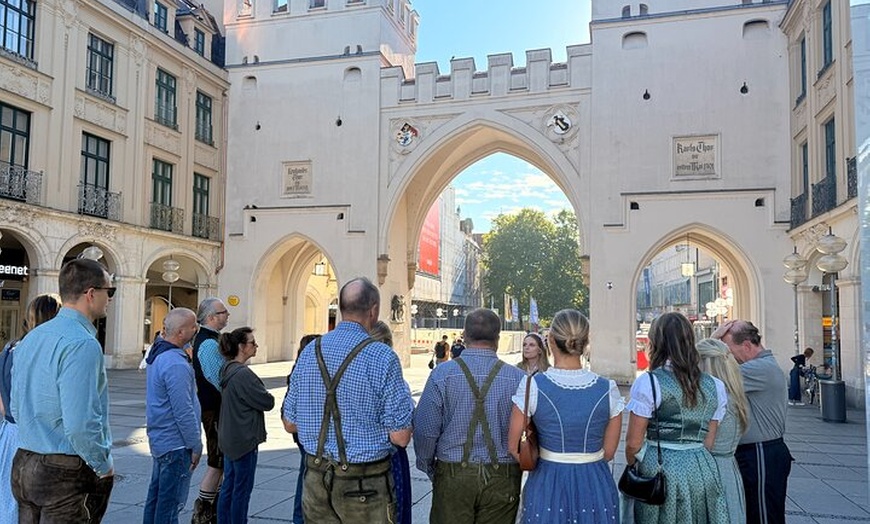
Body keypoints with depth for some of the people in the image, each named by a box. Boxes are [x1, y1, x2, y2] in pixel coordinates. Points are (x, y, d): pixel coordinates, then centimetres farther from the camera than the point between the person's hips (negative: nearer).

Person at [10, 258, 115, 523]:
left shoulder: (31, 338, 9)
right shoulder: (83, 344, -20)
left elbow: (16, 409, 16)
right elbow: (80, 424, -26)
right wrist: (104, 467, -12)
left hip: (23, 464, 9)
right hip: (68, 472, -9)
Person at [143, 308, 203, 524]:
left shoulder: (159, 353, 5)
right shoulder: (175, 364, -24)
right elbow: (184, 411, -23)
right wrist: (196, 446, -16)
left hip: (159, 439, 10)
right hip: (176, 444, -10)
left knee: (156, 496, 19)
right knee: (170, 502, 0)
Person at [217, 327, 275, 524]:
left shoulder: (227, 370, 8)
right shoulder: (243, 374, -23)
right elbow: (268, 403, -19)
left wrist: (260, 396, 4)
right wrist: (267, 396, 1)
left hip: (229, 439, 9)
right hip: (244, 441, -9)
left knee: (228, 487, 17)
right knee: (242, 490, 3)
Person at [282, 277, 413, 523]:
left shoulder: (310, 351, -1)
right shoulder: (381, 357, -17)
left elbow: (290, 423, 7)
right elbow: (400, 437, -15)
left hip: (315, 478, 5)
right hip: (365, 484, -5)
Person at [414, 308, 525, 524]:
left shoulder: (442, 374, -9)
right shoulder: (518, 378, -9)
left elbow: (425, 430, -7)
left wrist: (428, 467, 10)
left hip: (452, 476, 0)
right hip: (502, 481, 1)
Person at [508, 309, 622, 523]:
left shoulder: (532, 385, -13)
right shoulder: (608, 389, -9)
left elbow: (514, 447, -4)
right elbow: (608, 452, 1)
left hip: (547, 485, -1)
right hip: (595, 486, 1)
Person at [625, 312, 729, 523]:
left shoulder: (649, 383, -11)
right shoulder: (715, 386, 4)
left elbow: (633, 443, -8)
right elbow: (709, 441, 10)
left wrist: (632, 466, 10)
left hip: (660, 468, -4)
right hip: (703, 469, 4)